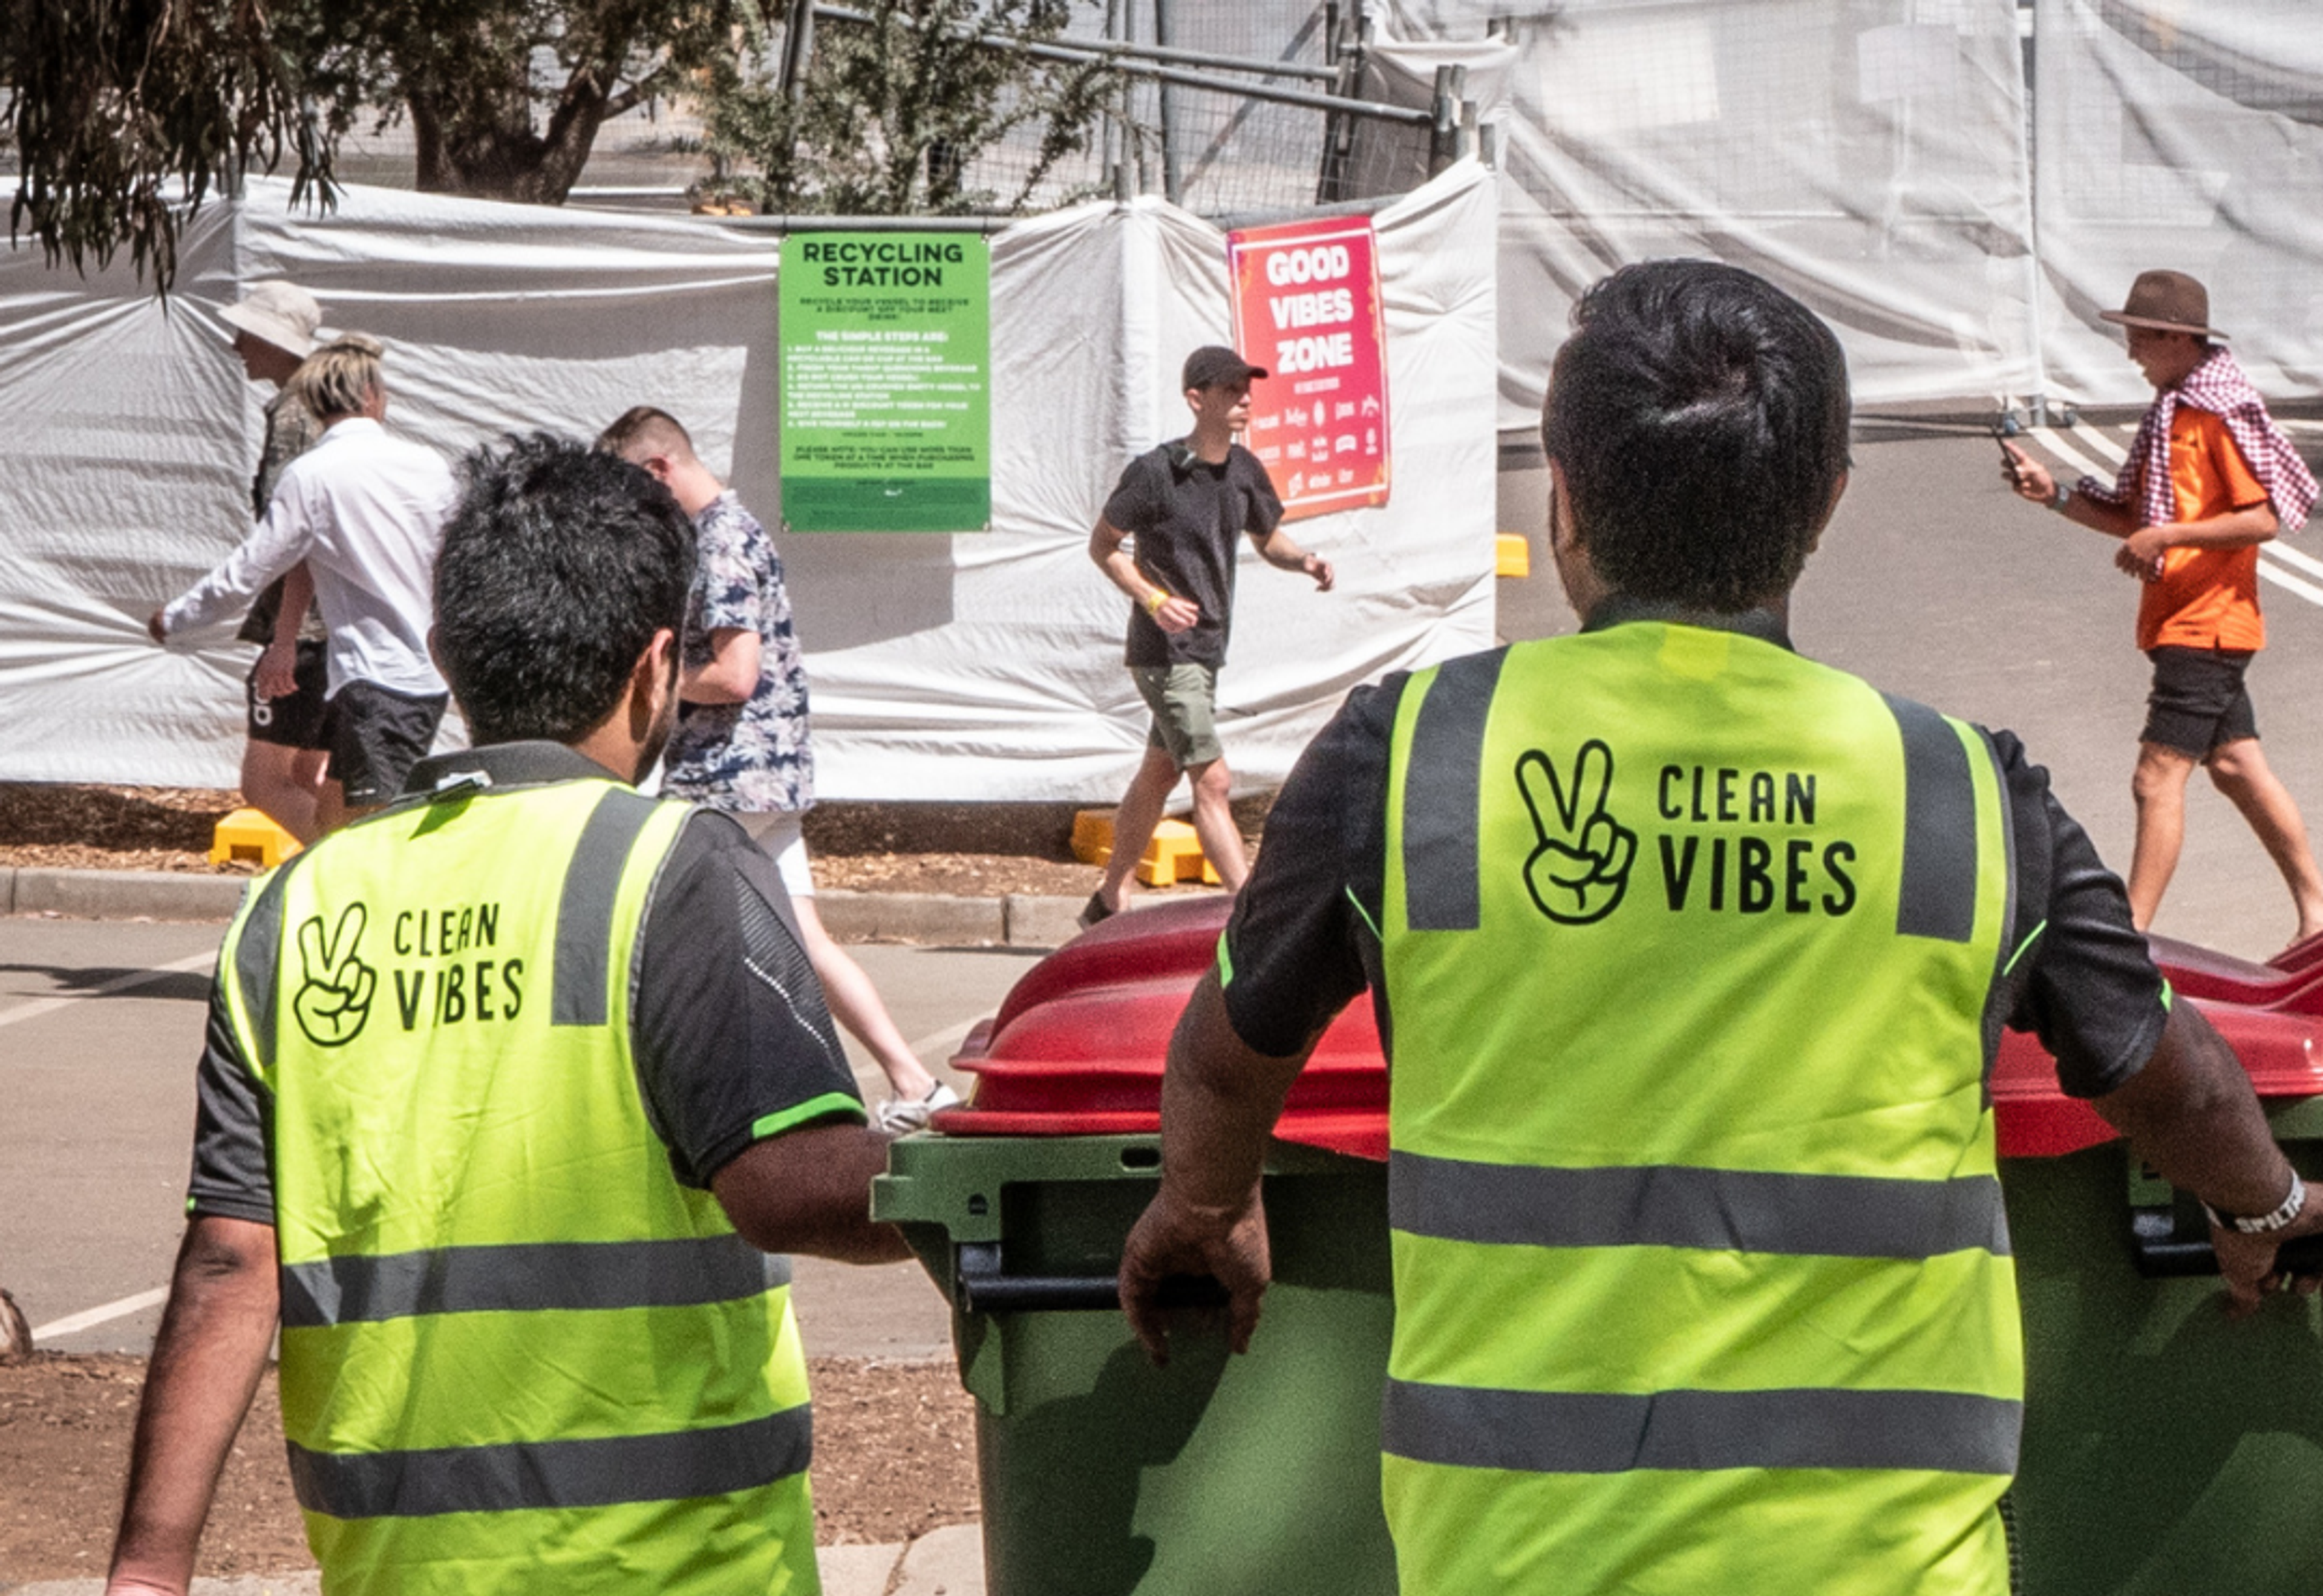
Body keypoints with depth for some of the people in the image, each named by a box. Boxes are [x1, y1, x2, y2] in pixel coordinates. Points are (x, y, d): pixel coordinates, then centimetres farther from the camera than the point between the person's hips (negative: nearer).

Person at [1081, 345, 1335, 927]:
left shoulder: (1243, 469, 3)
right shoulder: (1154, 472, -16)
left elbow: (1268, 539, 17)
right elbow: (1103, 545, -6)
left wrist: (1304, 561, -4)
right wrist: (1153, 599, -19)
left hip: (1207, 648, 8)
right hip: (1164, 653, -8)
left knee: (1158, 774, 18)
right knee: (1213, 782, -13)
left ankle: (1109, 901, 32)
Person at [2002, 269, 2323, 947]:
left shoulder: (2222, 413, -15)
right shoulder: (2172, 411, 14)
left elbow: (2264, 518, -20)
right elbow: (2134, 517, 17)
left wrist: (2167, 537, -23)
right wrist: (2054, 494, 5)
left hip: (2206, 627, -10)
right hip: (2179, 621, 10)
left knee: (2158, 777, -11)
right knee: (2236, 765, 15)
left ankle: (2132, 935, -11)